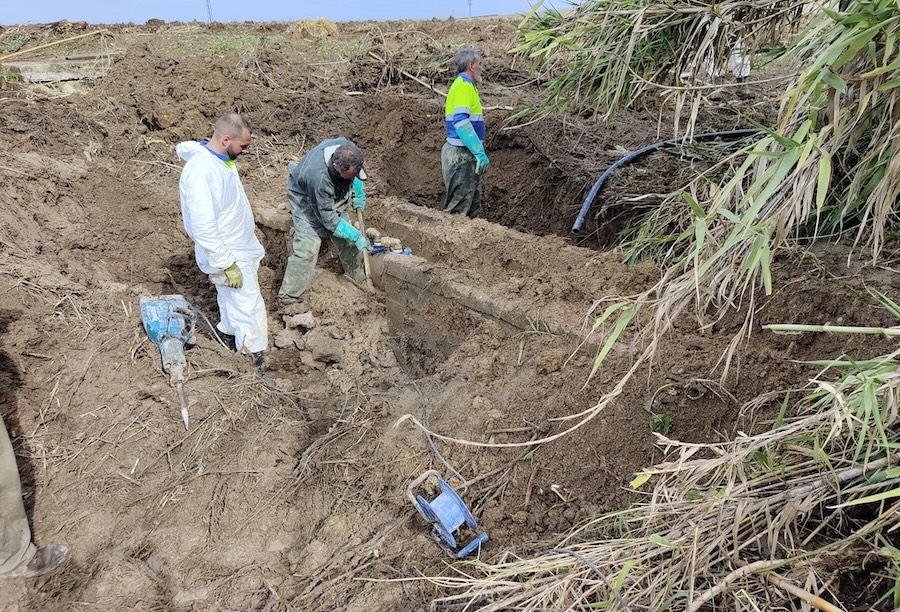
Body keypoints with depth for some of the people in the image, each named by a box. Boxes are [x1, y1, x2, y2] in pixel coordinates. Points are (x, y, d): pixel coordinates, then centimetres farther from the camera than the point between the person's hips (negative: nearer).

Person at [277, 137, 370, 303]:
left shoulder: (347, 147, -29)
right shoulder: (319, 177, -45)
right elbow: (328, 218, -31)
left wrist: (358, 192, -3)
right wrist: (356, 235, -28)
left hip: (332, 197, 7)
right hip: (306, 199, -7)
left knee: (346, 239, 9)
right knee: (307, 244, -15)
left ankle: (359, 277, 30)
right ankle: (289, 297, -6)